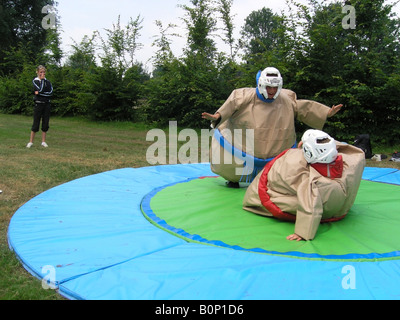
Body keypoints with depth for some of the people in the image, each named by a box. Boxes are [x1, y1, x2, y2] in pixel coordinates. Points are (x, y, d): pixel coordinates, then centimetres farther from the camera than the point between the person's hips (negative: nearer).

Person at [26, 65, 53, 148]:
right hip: (38, 104, -3)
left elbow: (51, 92, -4)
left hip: (47, 104, 3)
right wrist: (42, 79, -8)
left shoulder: (48, 81, 9)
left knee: (45, 124, 4)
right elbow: (41, 89, -17)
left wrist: (39, 93, -11)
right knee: (36, 123, -2)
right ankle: (31, 142, 7)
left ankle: (43, 141, 13)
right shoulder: (35, 81, -1)